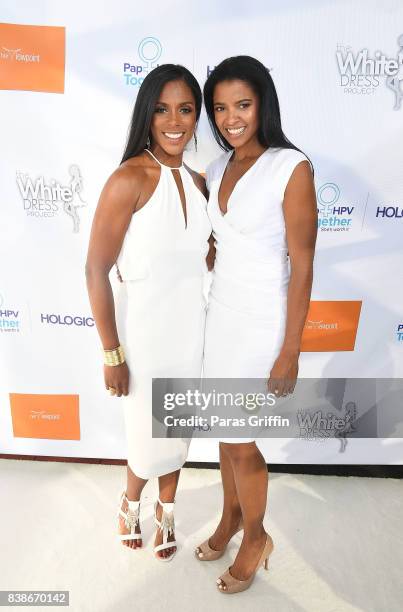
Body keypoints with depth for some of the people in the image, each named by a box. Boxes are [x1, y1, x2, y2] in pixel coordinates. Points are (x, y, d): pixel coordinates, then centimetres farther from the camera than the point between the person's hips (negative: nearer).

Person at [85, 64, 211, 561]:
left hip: (190, 328, 6)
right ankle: (131, 503, 47)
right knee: (150, 437, 12)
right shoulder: (129, 179, -17)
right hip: (144, 332, -5)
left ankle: (165, 510, 47)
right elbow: (96, 271, -16)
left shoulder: (196, 180, 3)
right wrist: (112, 354, -14)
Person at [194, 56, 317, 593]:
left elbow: (302, 267, -14)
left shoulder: (292, 168, -14)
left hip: (262, 322, -6)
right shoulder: (217, 169, 7)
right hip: (220, 314, 6)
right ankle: (231, 517, 45)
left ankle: (255, 538, 36)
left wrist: (290, 352, -14)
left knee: (240, 442, 7)